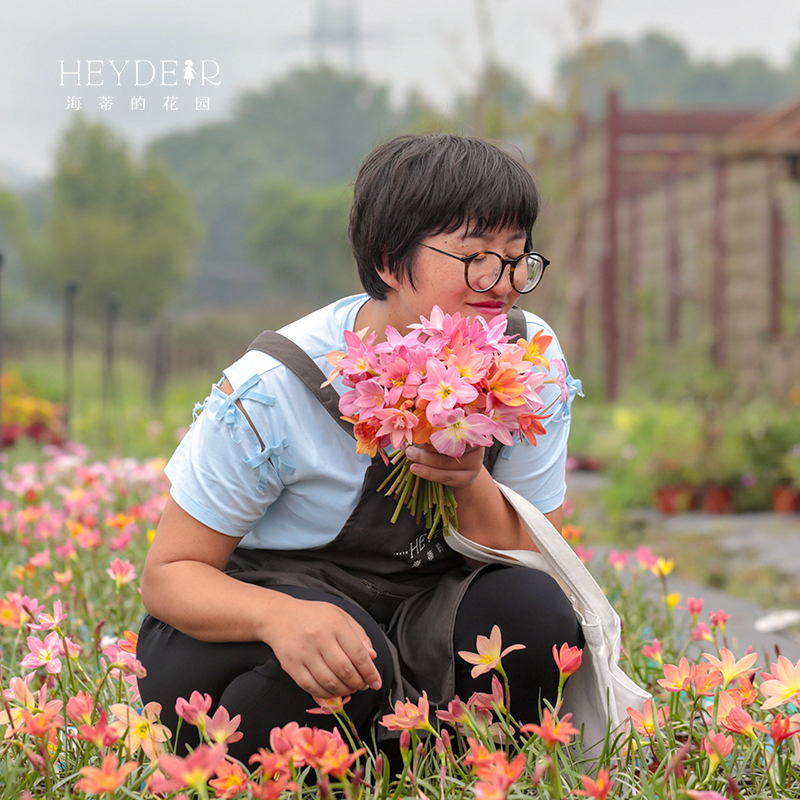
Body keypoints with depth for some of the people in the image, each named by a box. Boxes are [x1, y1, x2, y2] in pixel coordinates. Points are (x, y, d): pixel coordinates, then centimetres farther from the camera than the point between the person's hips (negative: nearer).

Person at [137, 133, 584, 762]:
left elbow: (536, 560, -4)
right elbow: (170, 574, -16)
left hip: (422, 612, 4)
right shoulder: (272, 389, -21)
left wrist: (474, 486, -27)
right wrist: (281, 616, -38)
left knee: (537, 614, -27)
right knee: (333, 660, -37)